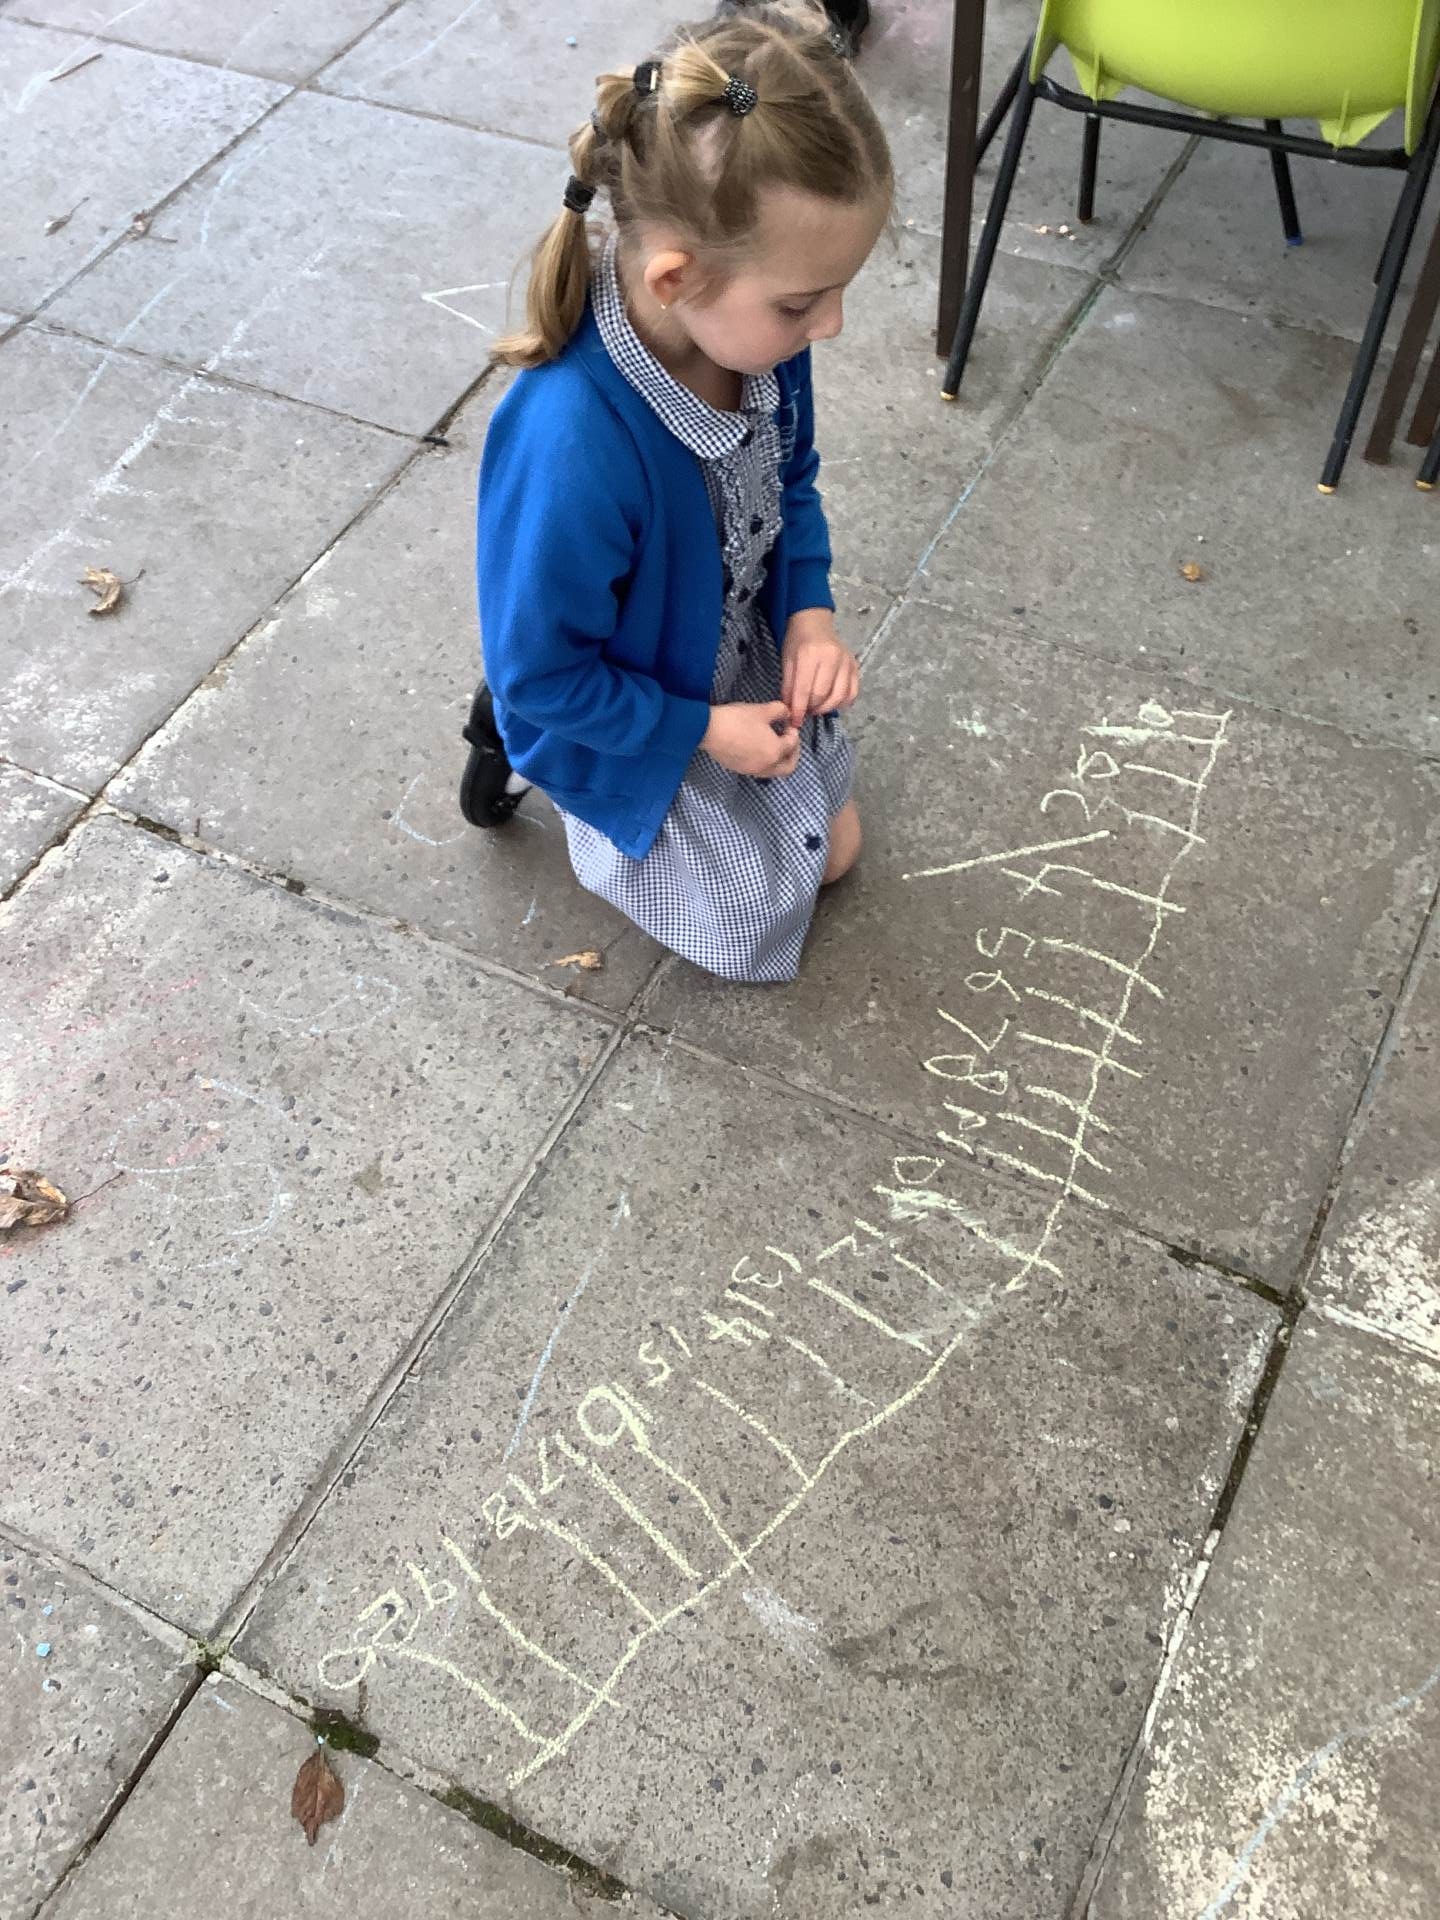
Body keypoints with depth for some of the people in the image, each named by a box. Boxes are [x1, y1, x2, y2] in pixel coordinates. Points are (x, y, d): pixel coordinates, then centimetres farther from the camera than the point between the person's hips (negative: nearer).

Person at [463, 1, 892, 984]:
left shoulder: (756, 329, -22)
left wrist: (811, 615, -14)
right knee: (758, 930, 12)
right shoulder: (572, 447, -42)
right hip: (635, 727, -6)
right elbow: (540, 673, -27)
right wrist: (706, 730, -20)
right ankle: (533, 758, 19)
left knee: (833, 848, 25)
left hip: (745, 666, 6)